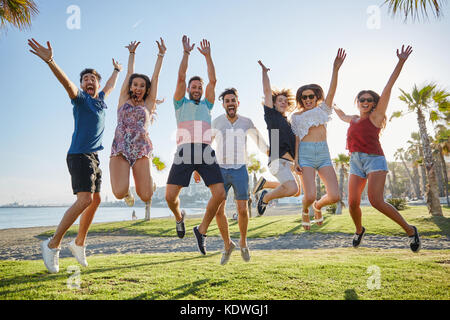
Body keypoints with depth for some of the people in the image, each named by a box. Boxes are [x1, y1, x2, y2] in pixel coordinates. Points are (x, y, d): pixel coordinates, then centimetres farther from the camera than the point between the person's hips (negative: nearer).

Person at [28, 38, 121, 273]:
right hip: (79, 155, -8)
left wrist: (116, 70, 53)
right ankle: (52, 244, -8)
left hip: (94, 156, 8)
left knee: (95, 201, 9)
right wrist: (49, 61, -39)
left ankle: (79, 243, 22)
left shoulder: (100, 99, 17)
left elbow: (110, 86, 37)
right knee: (85, 199, -19)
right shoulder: (80, 98, -3)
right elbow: (66, 82, -22)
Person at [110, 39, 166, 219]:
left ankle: (147, 184, 31)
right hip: (119, 149, 0)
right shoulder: (124, 100, 17)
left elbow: (155, 77, 16)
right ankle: (127, 191, 21)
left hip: (141, 150, 0)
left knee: (145, 196, -8)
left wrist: (161, 55, 18)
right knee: (119, 193, -18)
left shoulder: (148, 104, 15)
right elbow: (129, 73, 24)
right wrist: (132, 53, 34)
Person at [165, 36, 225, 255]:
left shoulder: (206, 106, 29)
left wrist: (207, 56, 22)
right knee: (170, 195, -10)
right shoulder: (180, 104, 23)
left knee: (219, 193, -13)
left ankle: (202, 229, 9)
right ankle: (179, 217, 26)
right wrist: (186, 53, 14)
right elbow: (181, 77, 12)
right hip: (185, 151, -2)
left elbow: (213, 81, 21)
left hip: (206, 151, 2)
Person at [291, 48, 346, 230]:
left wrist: (336, 69, -14)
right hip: (306, 155, -2)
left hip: (324, 154, 2)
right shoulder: (297, 116, 11)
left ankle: (318, 206, 25)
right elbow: (296, 139, 6)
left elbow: (331, 91, -1)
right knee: (309, 196, -17)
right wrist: (296, 160, -6)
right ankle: (305, 210, 21)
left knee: (334, 196, -11)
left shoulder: (323, 109, 14)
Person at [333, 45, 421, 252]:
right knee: (352, 203, -3)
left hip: (374, 160, -5)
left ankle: (410, 230, -1)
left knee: (376, 201, -19)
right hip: (356, 163, 5)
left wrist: (401, 62, -7)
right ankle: (359, 230, 25)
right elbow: (342, 116, 44)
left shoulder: (376, 115, 4)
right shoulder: (354, 119, 19)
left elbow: (389, 87, -3)